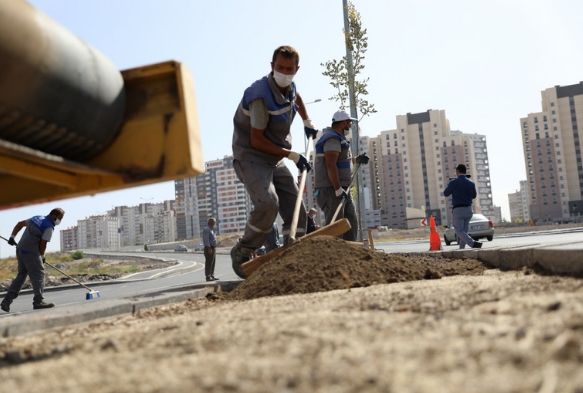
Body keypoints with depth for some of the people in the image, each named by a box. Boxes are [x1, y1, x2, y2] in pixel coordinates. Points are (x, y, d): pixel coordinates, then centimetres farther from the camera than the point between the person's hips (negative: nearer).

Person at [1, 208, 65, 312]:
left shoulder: (37, 218, 14)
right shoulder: (49, 227, -11)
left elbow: (20, 224, 19)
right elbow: (43, 244, -14)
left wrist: (12, 237, 23)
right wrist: (42, 256, 1)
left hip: (20, 249, 9)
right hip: (30, 252, -9)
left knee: (21, 275, 15)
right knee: (38, 275, -3)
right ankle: (38, 301, -3)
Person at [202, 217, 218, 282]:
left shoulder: (210, 229, 19)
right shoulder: (206, 229, -13)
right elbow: (206, 240, -21)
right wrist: (209, 248, -25)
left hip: (213, 248, 10)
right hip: (209, 248, -10)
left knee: (213, 262, 13)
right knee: (209, 263, -8)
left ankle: (212, 276, 19)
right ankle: (208, 277, -6)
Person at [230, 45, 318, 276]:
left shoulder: (289, 86, 4)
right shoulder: (261, 95, -22)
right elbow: (257, 140, -21)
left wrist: (307, 123, 31)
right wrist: (292, 155, -18)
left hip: (275, 160, 8)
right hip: (250, 158, -8)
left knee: (296, 209, -2)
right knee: (268, 203, -29)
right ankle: (241, 253, -8)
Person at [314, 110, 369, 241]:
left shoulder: (337, 137, 20)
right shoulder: (332, 139, -13)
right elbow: (330, 165, -24)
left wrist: (356, 160, 20)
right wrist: (338, 190, -27)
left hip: (342, 188, 11)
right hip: (331, 189, -11)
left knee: (351, 223, 11)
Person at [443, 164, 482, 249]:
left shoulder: (454, 182, -11)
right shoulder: (471, 182, 4)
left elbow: (445, 194, 1)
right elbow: (474, 196, 15)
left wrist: (449, 184, 15)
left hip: (458, 210, -6)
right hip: (469, 209, 6)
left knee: (459, 230, -3)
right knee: (464, 230, 15)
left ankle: (473, 243, -23)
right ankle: (462, 249, 15)